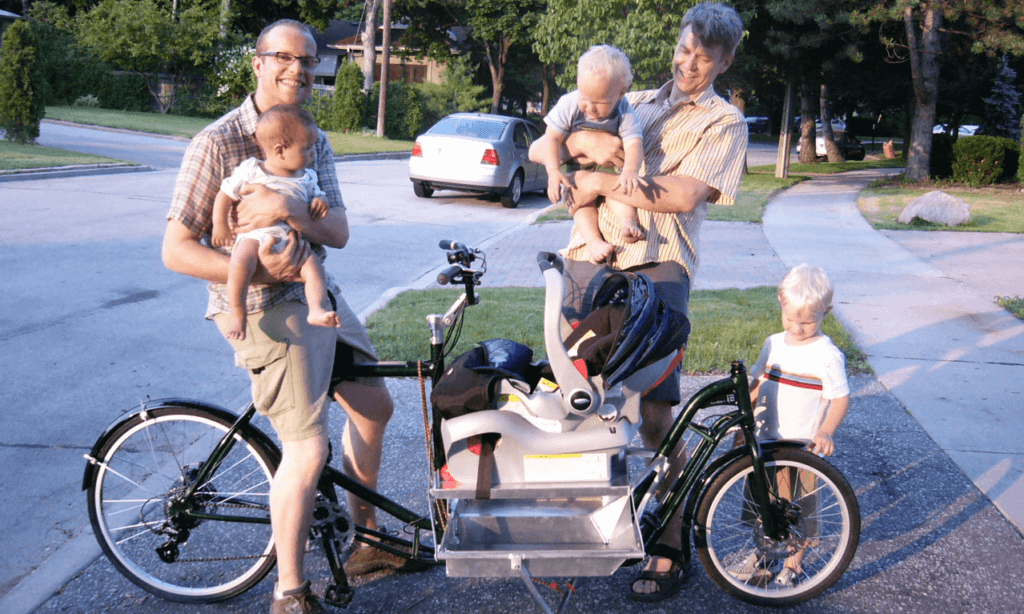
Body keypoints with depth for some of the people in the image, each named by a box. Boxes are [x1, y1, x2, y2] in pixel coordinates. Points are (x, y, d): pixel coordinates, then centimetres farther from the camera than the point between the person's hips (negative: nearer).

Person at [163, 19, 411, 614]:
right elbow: (177, 250, -15)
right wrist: (256, 269, -27)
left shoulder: (315, 141, 8)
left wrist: (290, 208, -25)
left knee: (374, 406, 16)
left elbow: (339, 232, -5)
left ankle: (366, 541, 35)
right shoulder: (218, 142, -13)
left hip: (320, 294, 8)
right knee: (308, 447, -13)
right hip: (263, 307, -8)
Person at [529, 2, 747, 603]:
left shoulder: (724, 121, 9)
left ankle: (674, 545, 8)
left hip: (657, 267, -4)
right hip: (590, 259, 5)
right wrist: (588, 140, -6)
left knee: (654, 417, -6)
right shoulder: (635, 103, 22)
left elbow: (683, 195, -10)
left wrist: (604, 181, -6)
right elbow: (541, 146, 14)